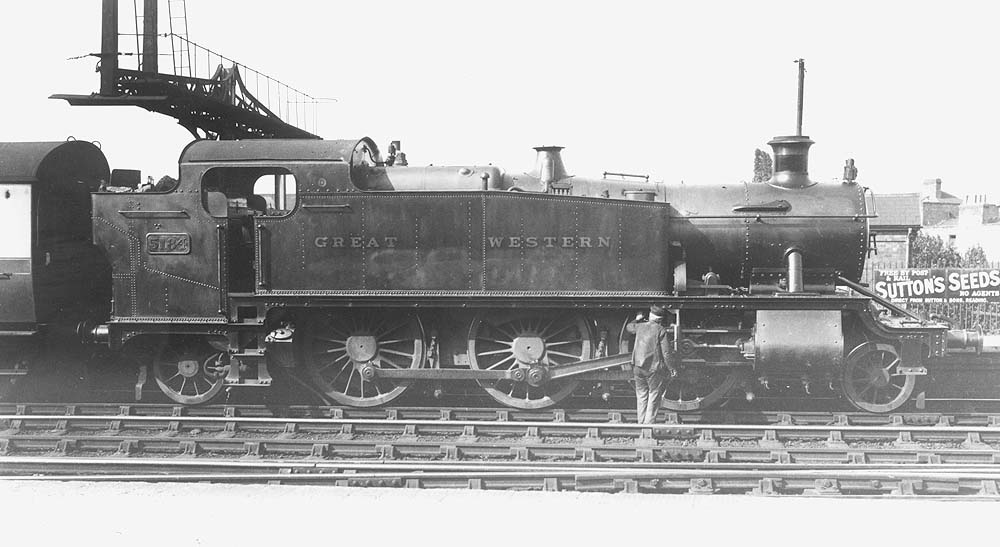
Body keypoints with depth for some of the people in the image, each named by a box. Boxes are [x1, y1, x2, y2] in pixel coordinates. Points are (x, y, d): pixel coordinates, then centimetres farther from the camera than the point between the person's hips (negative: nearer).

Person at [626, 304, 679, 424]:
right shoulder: (662, 331, -10)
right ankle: (649, 423, 2)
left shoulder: (640, 327, 4)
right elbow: (667, 353, -14)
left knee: (641, 396, 15)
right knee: (654, 396, 5)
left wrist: (637, 319, 47)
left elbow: (629, 327, 29)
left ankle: (641, 422, 18)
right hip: (654, 369, -4)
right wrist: (672, 369, -6)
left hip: (638, 368, 5)